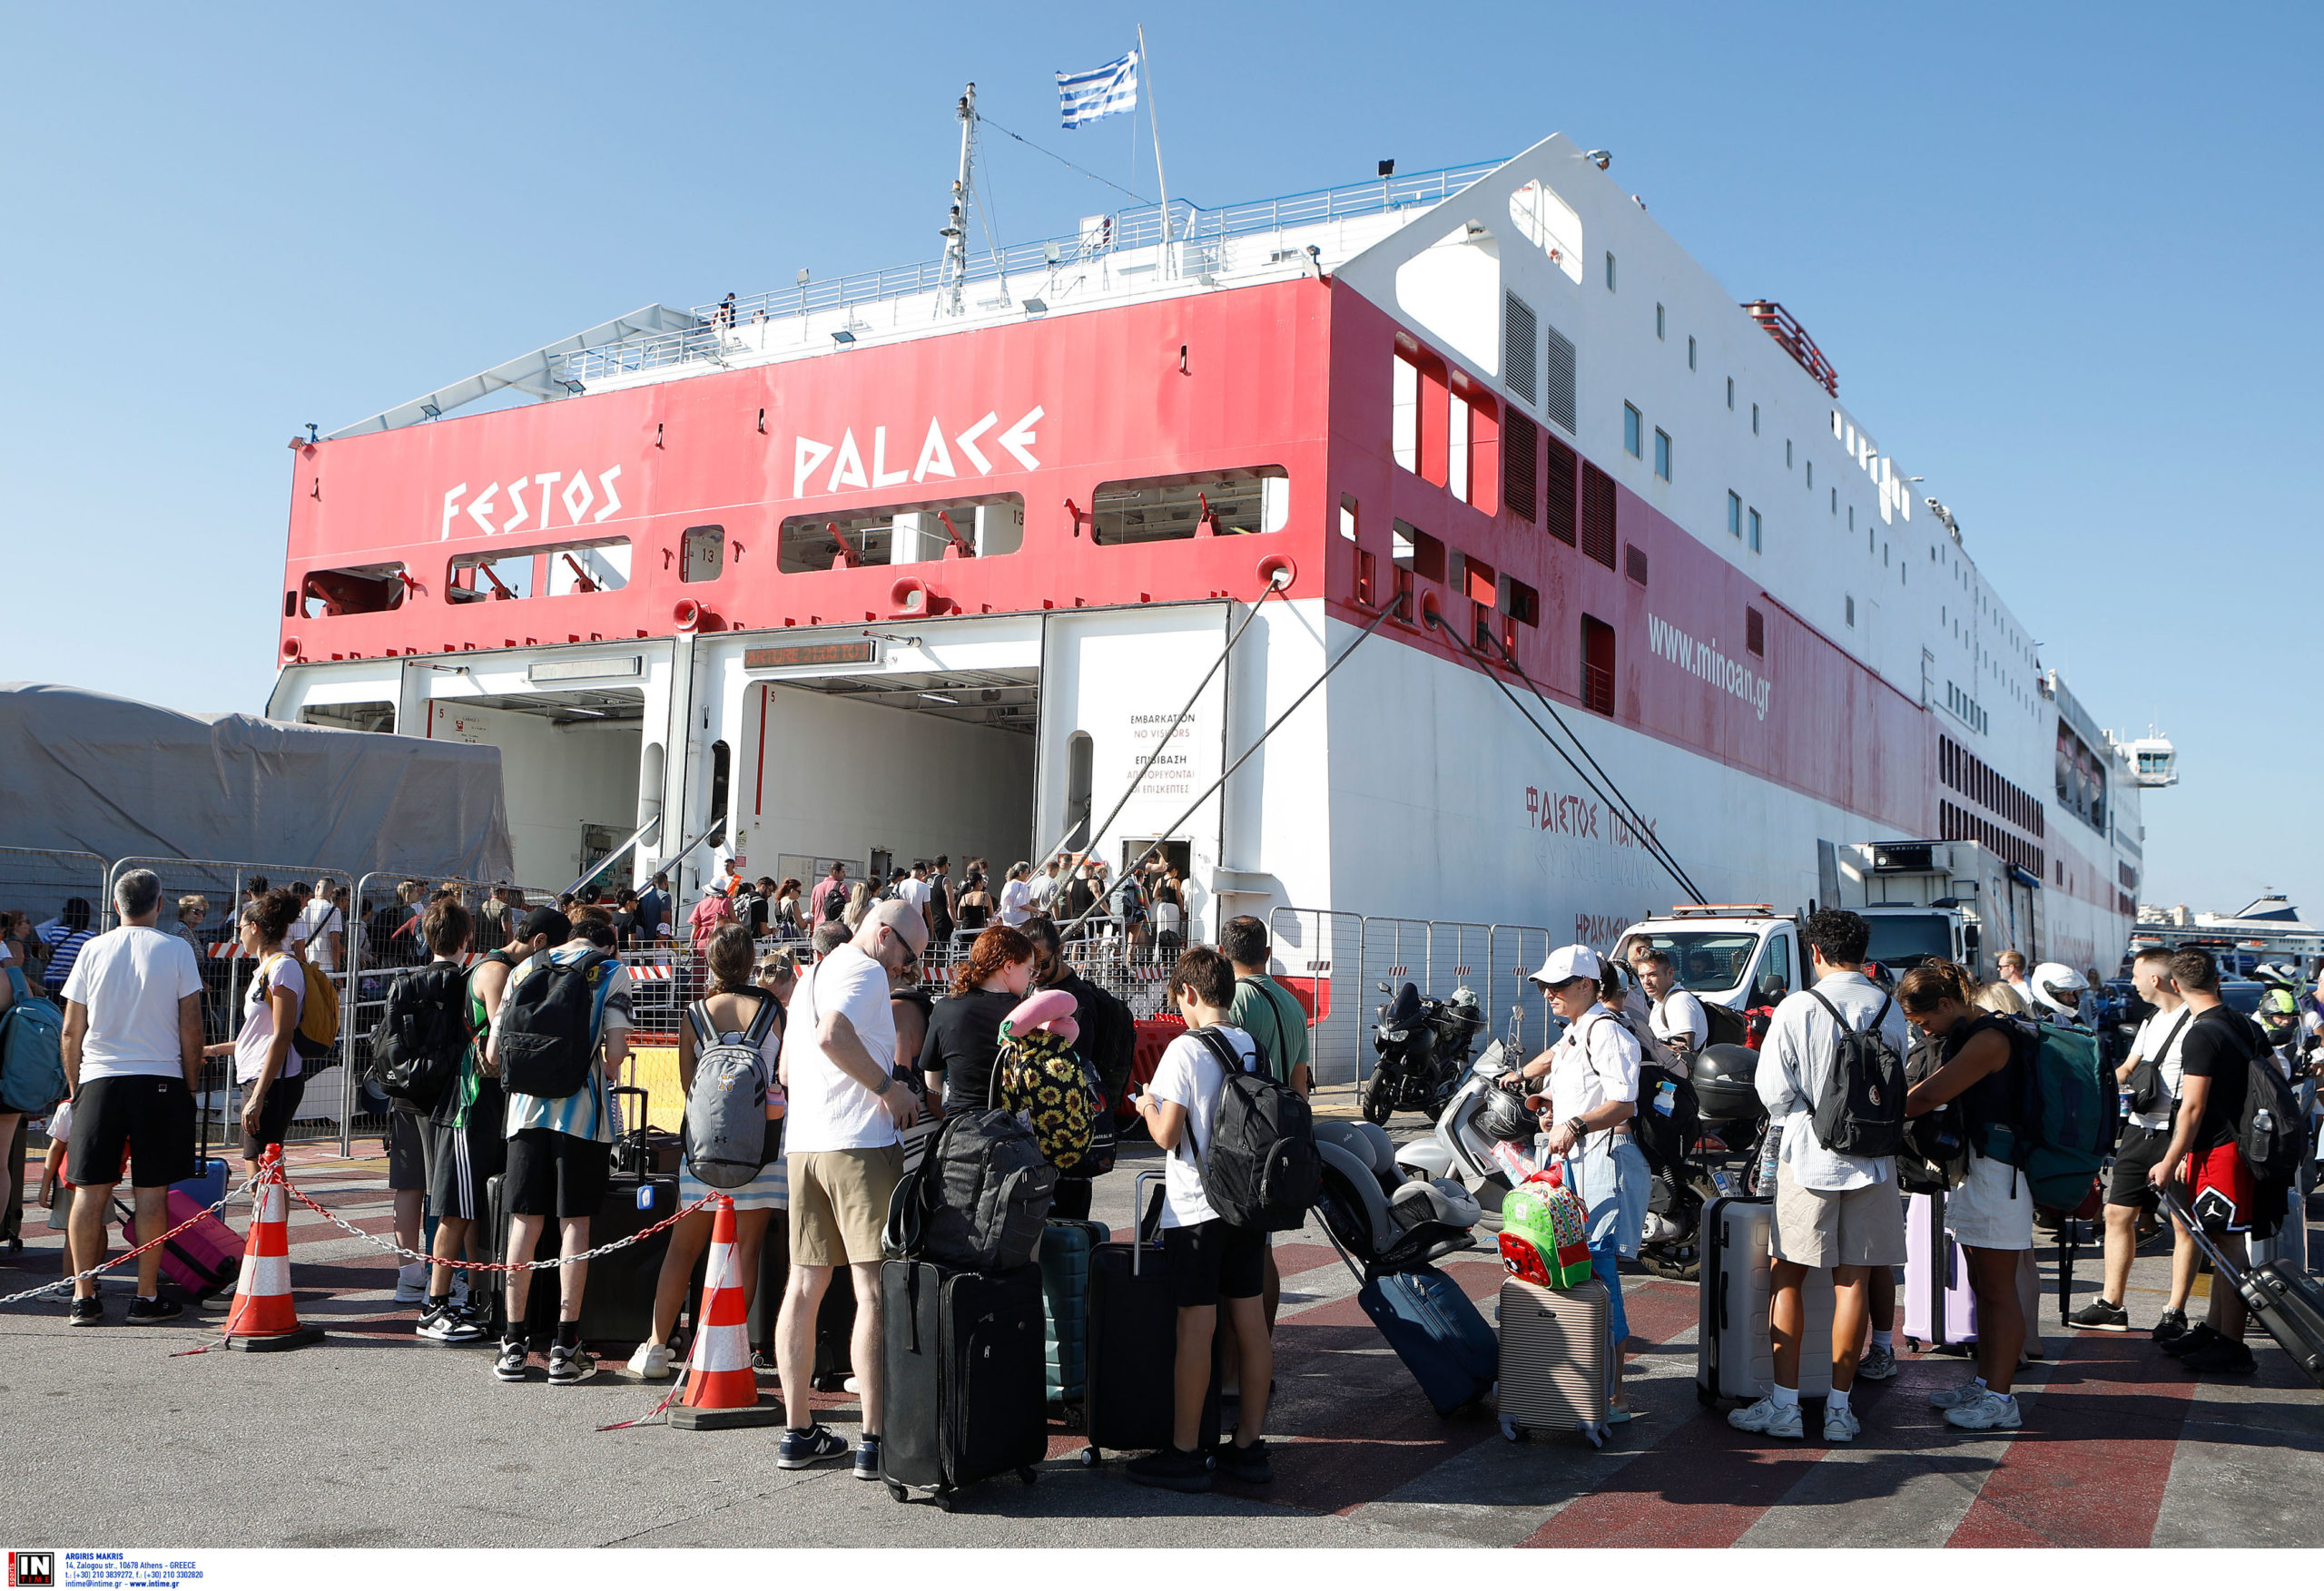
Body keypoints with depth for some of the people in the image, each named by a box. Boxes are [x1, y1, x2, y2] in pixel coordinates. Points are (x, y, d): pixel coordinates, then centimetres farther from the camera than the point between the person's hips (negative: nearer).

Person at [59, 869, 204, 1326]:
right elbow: (191, 1029, -2)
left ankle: (83, 1298, 8)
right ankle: (147, 1298, 7)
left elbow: (71, 1031, 6)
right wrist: (190, 1086, 8)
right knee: (151, 1191, 3)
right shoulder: (176, 950, -1)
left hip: (98, 1081, 2)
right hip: (159, 1081, -1)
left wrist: (74, 1086, 17)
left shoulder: (92, 950, 4)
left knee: (91, 1190, 6)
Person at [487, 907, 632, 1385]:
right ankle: (566, 1349, 3)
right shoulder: (611, 972, 3)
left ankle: (513, 1345, 11)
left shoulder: (526, 968, 12)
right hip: (582, 1111, -3)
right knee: (574, 1224, 2)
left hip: (527, 1108, 3)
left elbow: (493, 1052, 11)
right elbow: (617, 1049, -7)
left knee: (524, 1221, 7)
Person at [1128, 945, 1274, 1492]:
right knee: (1250, 1322, 9)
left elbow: (1167, 1135, -17)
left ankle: (1184, 1454, 5)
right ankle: (1249, 1446, 17)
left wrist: (1148, 1105, 4)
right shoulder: (1254, 1048, 7)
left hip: (1196, 1208, -7)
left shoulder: (1186, 1048, -14)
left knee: (1196, 1328, -2)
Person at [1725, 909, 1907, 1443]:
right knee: (1854, 1280, 6)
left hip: (1808, 1157, -3)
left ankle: (1784, 1405, 6)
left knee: (1788, 1276, 6)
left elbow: (1772, 1087, -8)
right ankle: (1839, 1407, 10)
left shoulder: (1797, 1008, -10)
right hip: (1872, 1158, 3)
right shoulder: (1889, 1010, 0)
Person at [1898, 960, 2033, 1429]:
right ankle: (1984, 1383, 23)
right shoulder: (1964, 1037, 14)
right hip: (1972, 1170, 10)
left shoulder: (1989, 1039, -18)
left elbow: (1927, 1097, -21)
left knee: (1998, 1291, -4)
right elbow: (1935, 1089, 16)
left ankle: (1999, 1399, 1)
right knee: (1982, 1286, 15)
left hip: (1997, 1174, -10)